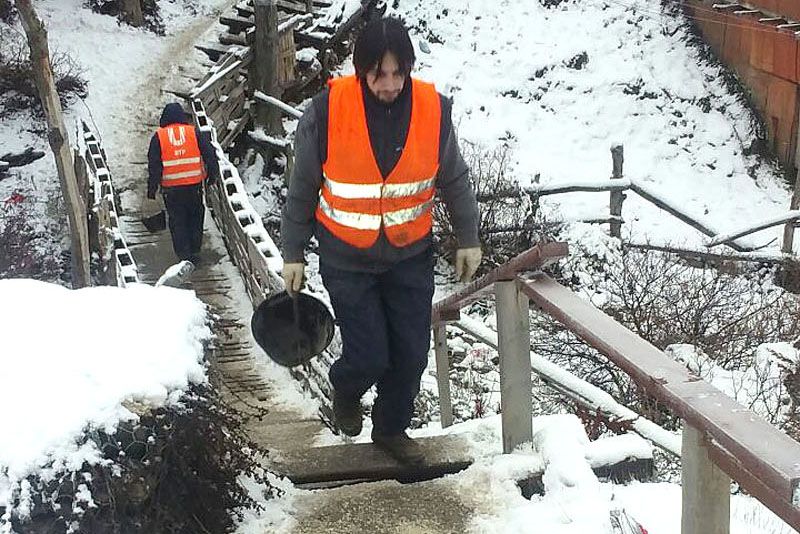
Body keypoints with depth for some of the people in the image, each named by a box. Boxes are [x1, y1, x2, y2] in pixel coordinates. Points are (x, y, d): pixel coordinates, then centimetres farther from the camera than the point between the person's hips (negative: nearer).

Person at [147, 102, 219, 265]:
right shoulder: (194, 133, -1)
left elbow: (154, 165, -4)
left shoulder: (158, 137, -3)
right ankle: (195, 252, 19)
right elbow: (209, 154, 0)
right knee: (195, 218, 16)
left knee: (177, 221, 10)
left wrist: (152, 188, 2)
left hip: (171, 188, -1)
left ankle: (184, 254, 9)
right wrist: (213, 174, 13)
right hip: (194, 185, 1)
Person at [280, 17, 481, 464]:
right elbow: (303, 189, -4)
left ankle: (392, 428, 34)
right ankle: (347, 392, 32)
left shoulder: (433, 109, -10)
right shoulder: (328, 111, -16)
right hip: (347, 260, -2)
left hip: (411, 256, 3)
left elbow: (455, 180, 5)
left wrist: (468, 239, 9)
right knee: (368, 356, -5)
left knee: (411, 354, 8)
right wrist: (293, 254, 1)